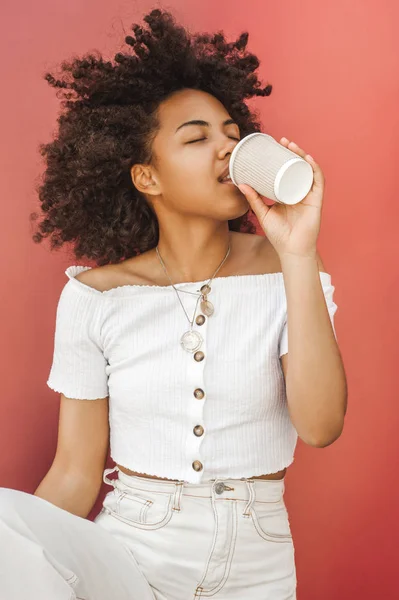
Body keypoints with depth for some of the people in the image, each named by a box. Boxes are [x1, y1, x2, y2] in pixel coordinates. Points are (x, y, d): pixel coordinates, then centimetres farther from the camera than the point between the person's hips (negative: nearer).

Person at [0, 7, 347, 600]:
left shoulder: (287, 274, -3)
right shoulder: (93, 296, -4)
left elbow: (320, 427, -17)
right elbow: (76, 473, -3)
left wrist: (299, 256, -21)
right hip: (124, 548, -1)